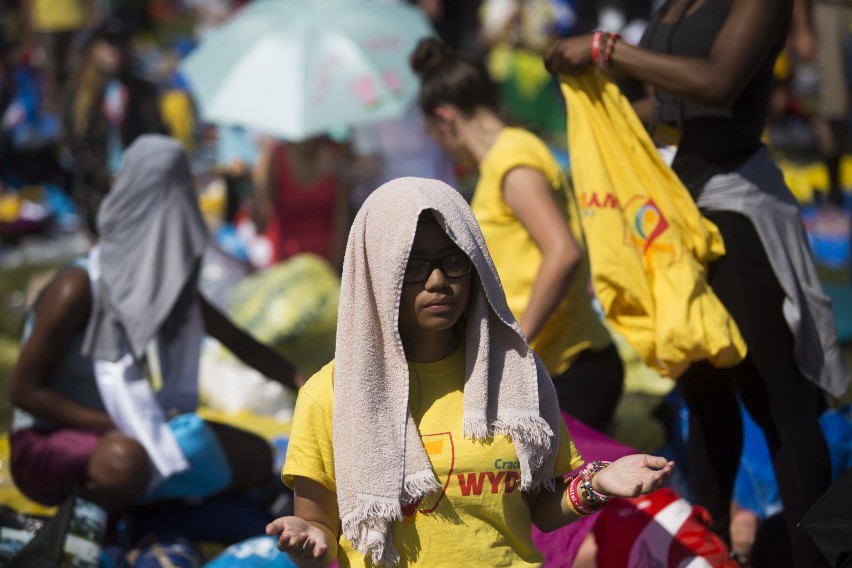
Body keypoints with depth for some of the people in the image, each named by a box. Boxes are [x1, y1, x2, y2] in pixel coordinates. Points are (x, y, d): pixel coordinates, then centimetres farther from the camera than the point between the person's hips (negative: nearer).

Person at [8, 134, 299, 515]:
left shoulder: (169, 282, 0)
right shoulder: (78, 288, -22)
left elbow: (240, 343, 13)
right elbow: (24, 390, -19)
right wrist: (116, 426, -25)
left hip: (130, 428, 8)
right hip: (47, 442, -8)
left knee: (255, 458, 2)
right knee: (126, 460, -41)